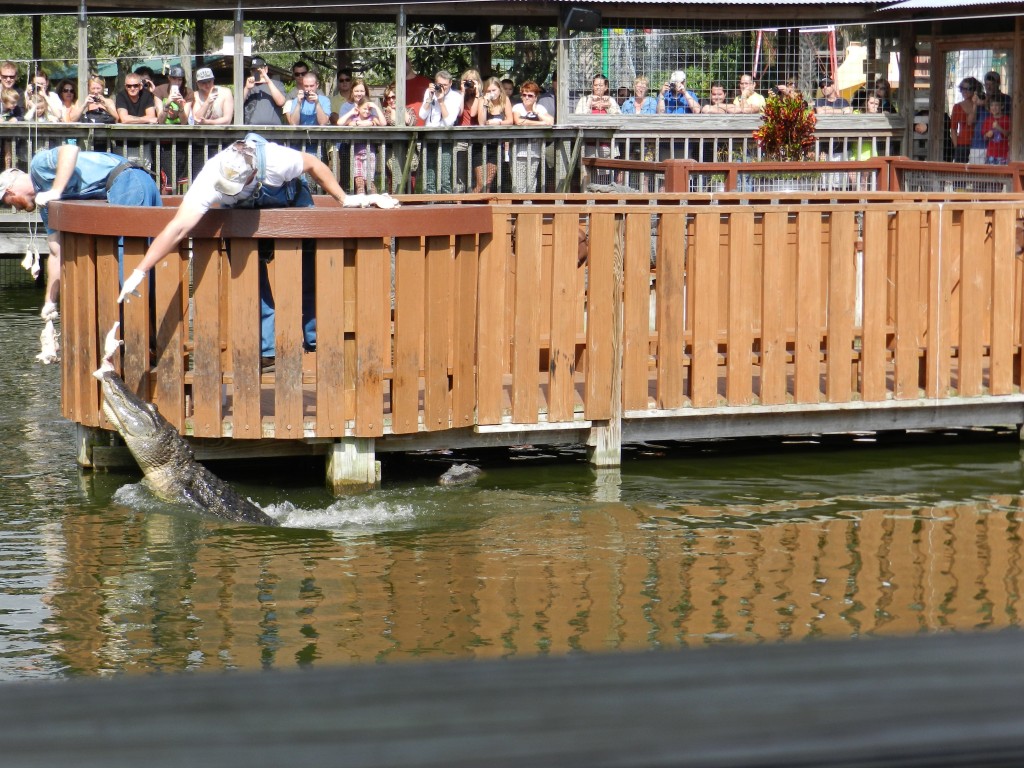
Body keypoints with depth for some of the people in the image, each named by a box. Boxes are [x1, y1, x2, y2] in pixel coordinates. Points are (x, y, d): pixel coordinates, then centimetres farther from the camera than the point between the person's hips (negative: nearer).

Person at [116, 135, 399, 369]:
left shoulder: (276, 160, -42)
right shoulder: (211, 178, -40)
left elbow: (314, 165, -21)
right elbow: (178, 229, -44)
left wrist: (345, 199, -16)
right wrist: (140, 272, -49)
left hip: (292, 205, -1)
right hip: (247, 215, 1)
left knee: (307, 273, -4)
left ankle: (315, 341, 10)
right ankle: (268, 349, -8)